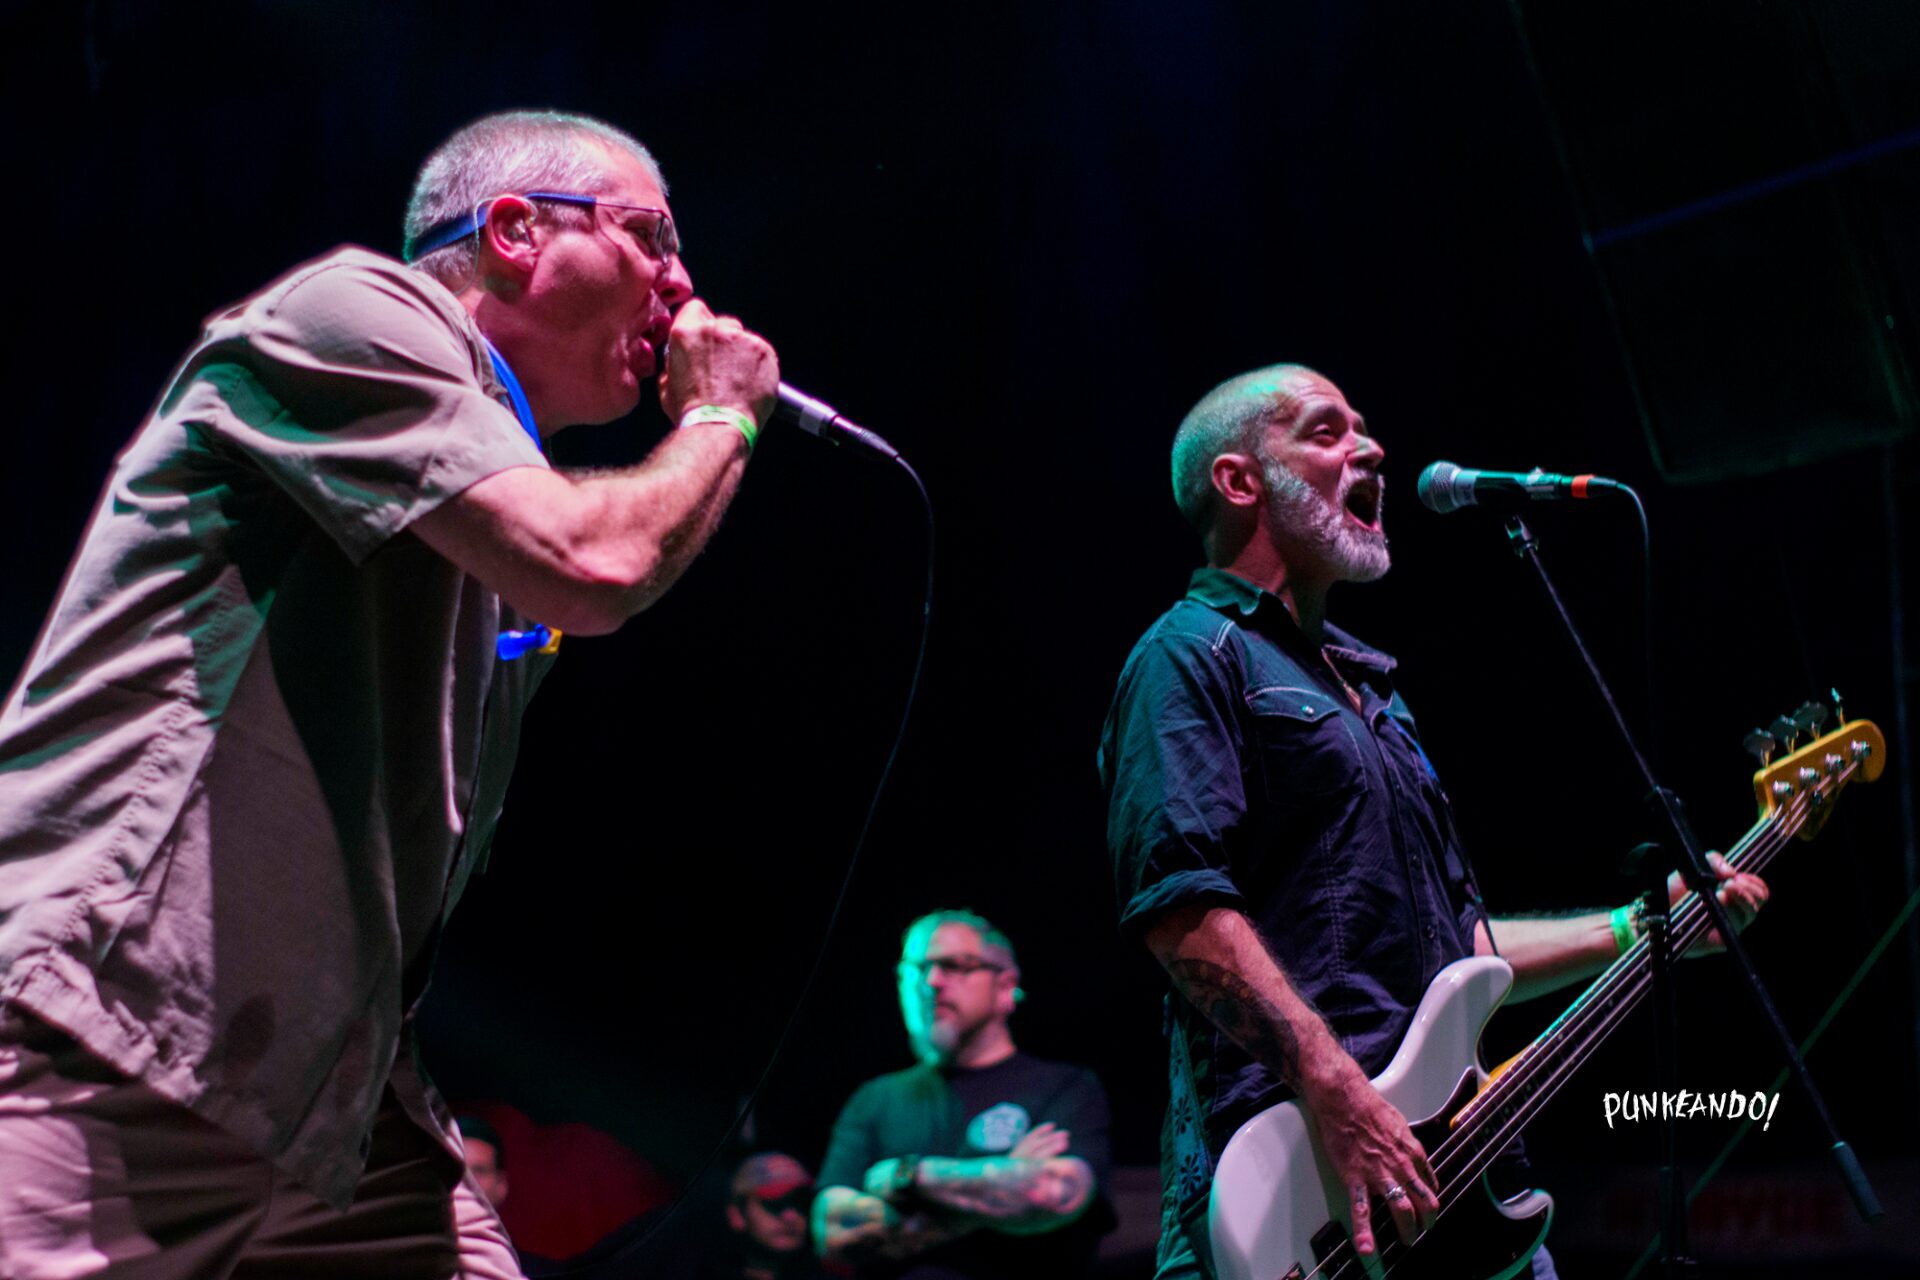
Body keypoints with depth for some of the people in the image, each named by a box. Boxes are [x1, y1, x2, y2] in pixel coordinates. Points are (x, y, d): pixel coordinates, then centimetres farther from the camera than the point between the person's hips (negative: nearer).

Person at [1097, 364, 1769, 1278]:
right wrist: (1335, 1088, -26)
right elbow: (1179, 899, -18)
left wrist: (1639, 929, 23)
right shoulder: (1191, 655, -2)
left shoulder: (1365, 685, 26)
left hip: (1447, 1165, 9)